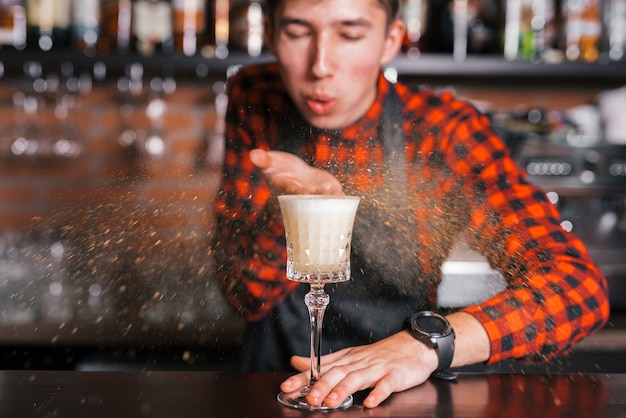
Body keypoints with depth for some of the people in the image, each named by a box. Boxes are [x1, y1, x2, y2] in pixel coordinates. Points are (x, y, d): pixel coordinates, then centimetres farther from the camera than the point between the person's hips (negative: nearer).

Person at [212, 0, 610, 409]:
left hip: (392, 396, -1)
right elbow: (247, 293, -6)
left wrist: (424, 345, -37)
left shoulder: (442, 127, -11)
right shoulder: (255, 101, -5)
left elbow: (579, 283, -21)